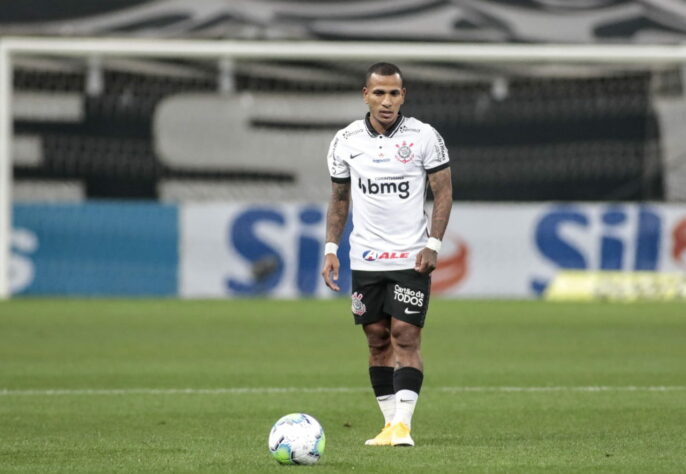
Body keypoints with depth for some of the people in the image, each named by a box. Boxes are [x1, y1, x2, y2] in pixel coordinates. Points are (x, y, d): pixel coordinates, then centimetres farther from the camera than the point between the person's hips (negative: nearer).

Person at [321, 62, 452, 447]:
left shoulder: (425, 137, -4)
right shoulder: (346, 141, 4)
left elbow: (444, 191, -1)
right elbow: (340, 197, 13)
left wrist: (433, 244, -11)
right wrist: (331, 249, 5)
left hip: (411, 257, -3)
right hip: (364, 258, 3)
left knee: (406, 337, -10)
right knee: (377, 339, 5)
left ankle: (403, 425, -13)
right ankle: (390, 424, 10)